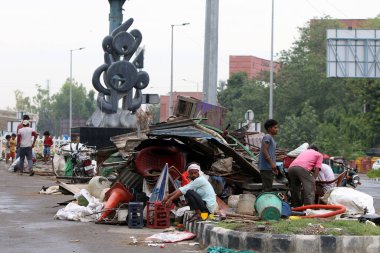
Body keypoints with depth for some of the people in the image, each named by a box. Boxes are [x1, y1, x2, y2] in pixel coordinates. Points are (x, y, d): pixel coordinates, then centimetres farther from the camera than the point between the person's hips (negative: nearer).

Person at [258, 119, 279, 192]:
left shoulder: (271, 138, 21)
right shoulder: (267, 137, -9)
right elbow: (264, 150, -19)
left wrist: (274, 167, 23)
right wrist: (272, 163, -23)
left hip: (270, 168, 10)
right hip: (266, 167, -10)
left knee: (268, 188, 13)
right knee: (267, 188, -11)